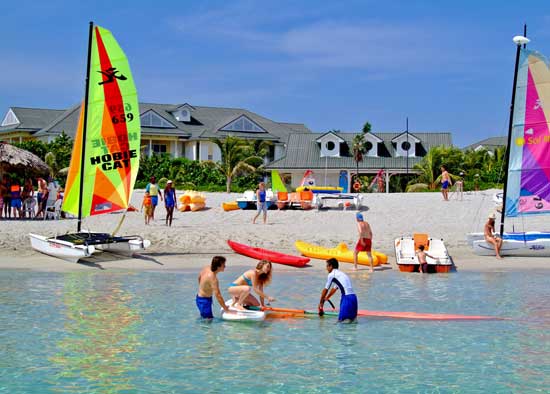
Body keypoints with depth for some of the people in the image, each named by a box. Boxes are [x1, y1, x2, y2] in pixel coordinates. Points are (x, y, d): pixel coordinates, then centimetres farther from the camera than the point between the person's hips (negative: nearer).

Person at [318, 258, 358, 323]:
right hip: (353, 297, 8)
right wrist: (326, 298, 48)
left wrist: (321, 302, 19)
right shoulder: (340, 273, 24)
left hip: (347, 298, -8)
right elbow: (334, 288, 37)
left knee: (341, 319, -9)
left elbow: (325, 290, 7)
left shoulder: (331, 275, 0)